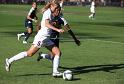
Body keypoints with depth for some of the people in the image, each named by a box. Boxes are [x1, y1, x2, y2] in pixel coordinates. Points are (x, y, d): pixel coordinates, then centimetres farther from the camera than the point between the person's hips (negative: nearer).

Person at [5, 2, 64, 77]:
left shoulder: (50, 14, 18)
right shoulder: (48, 12, -8)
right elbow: (46, 24, -22)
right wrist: (57, 29, -29)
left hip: (46, 39, 10)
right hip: (41, 37, -10)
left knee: (58, 52, 1)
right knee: (29, 53, -8)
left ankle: (55, 71, 0)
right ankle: (10, 61, 1)